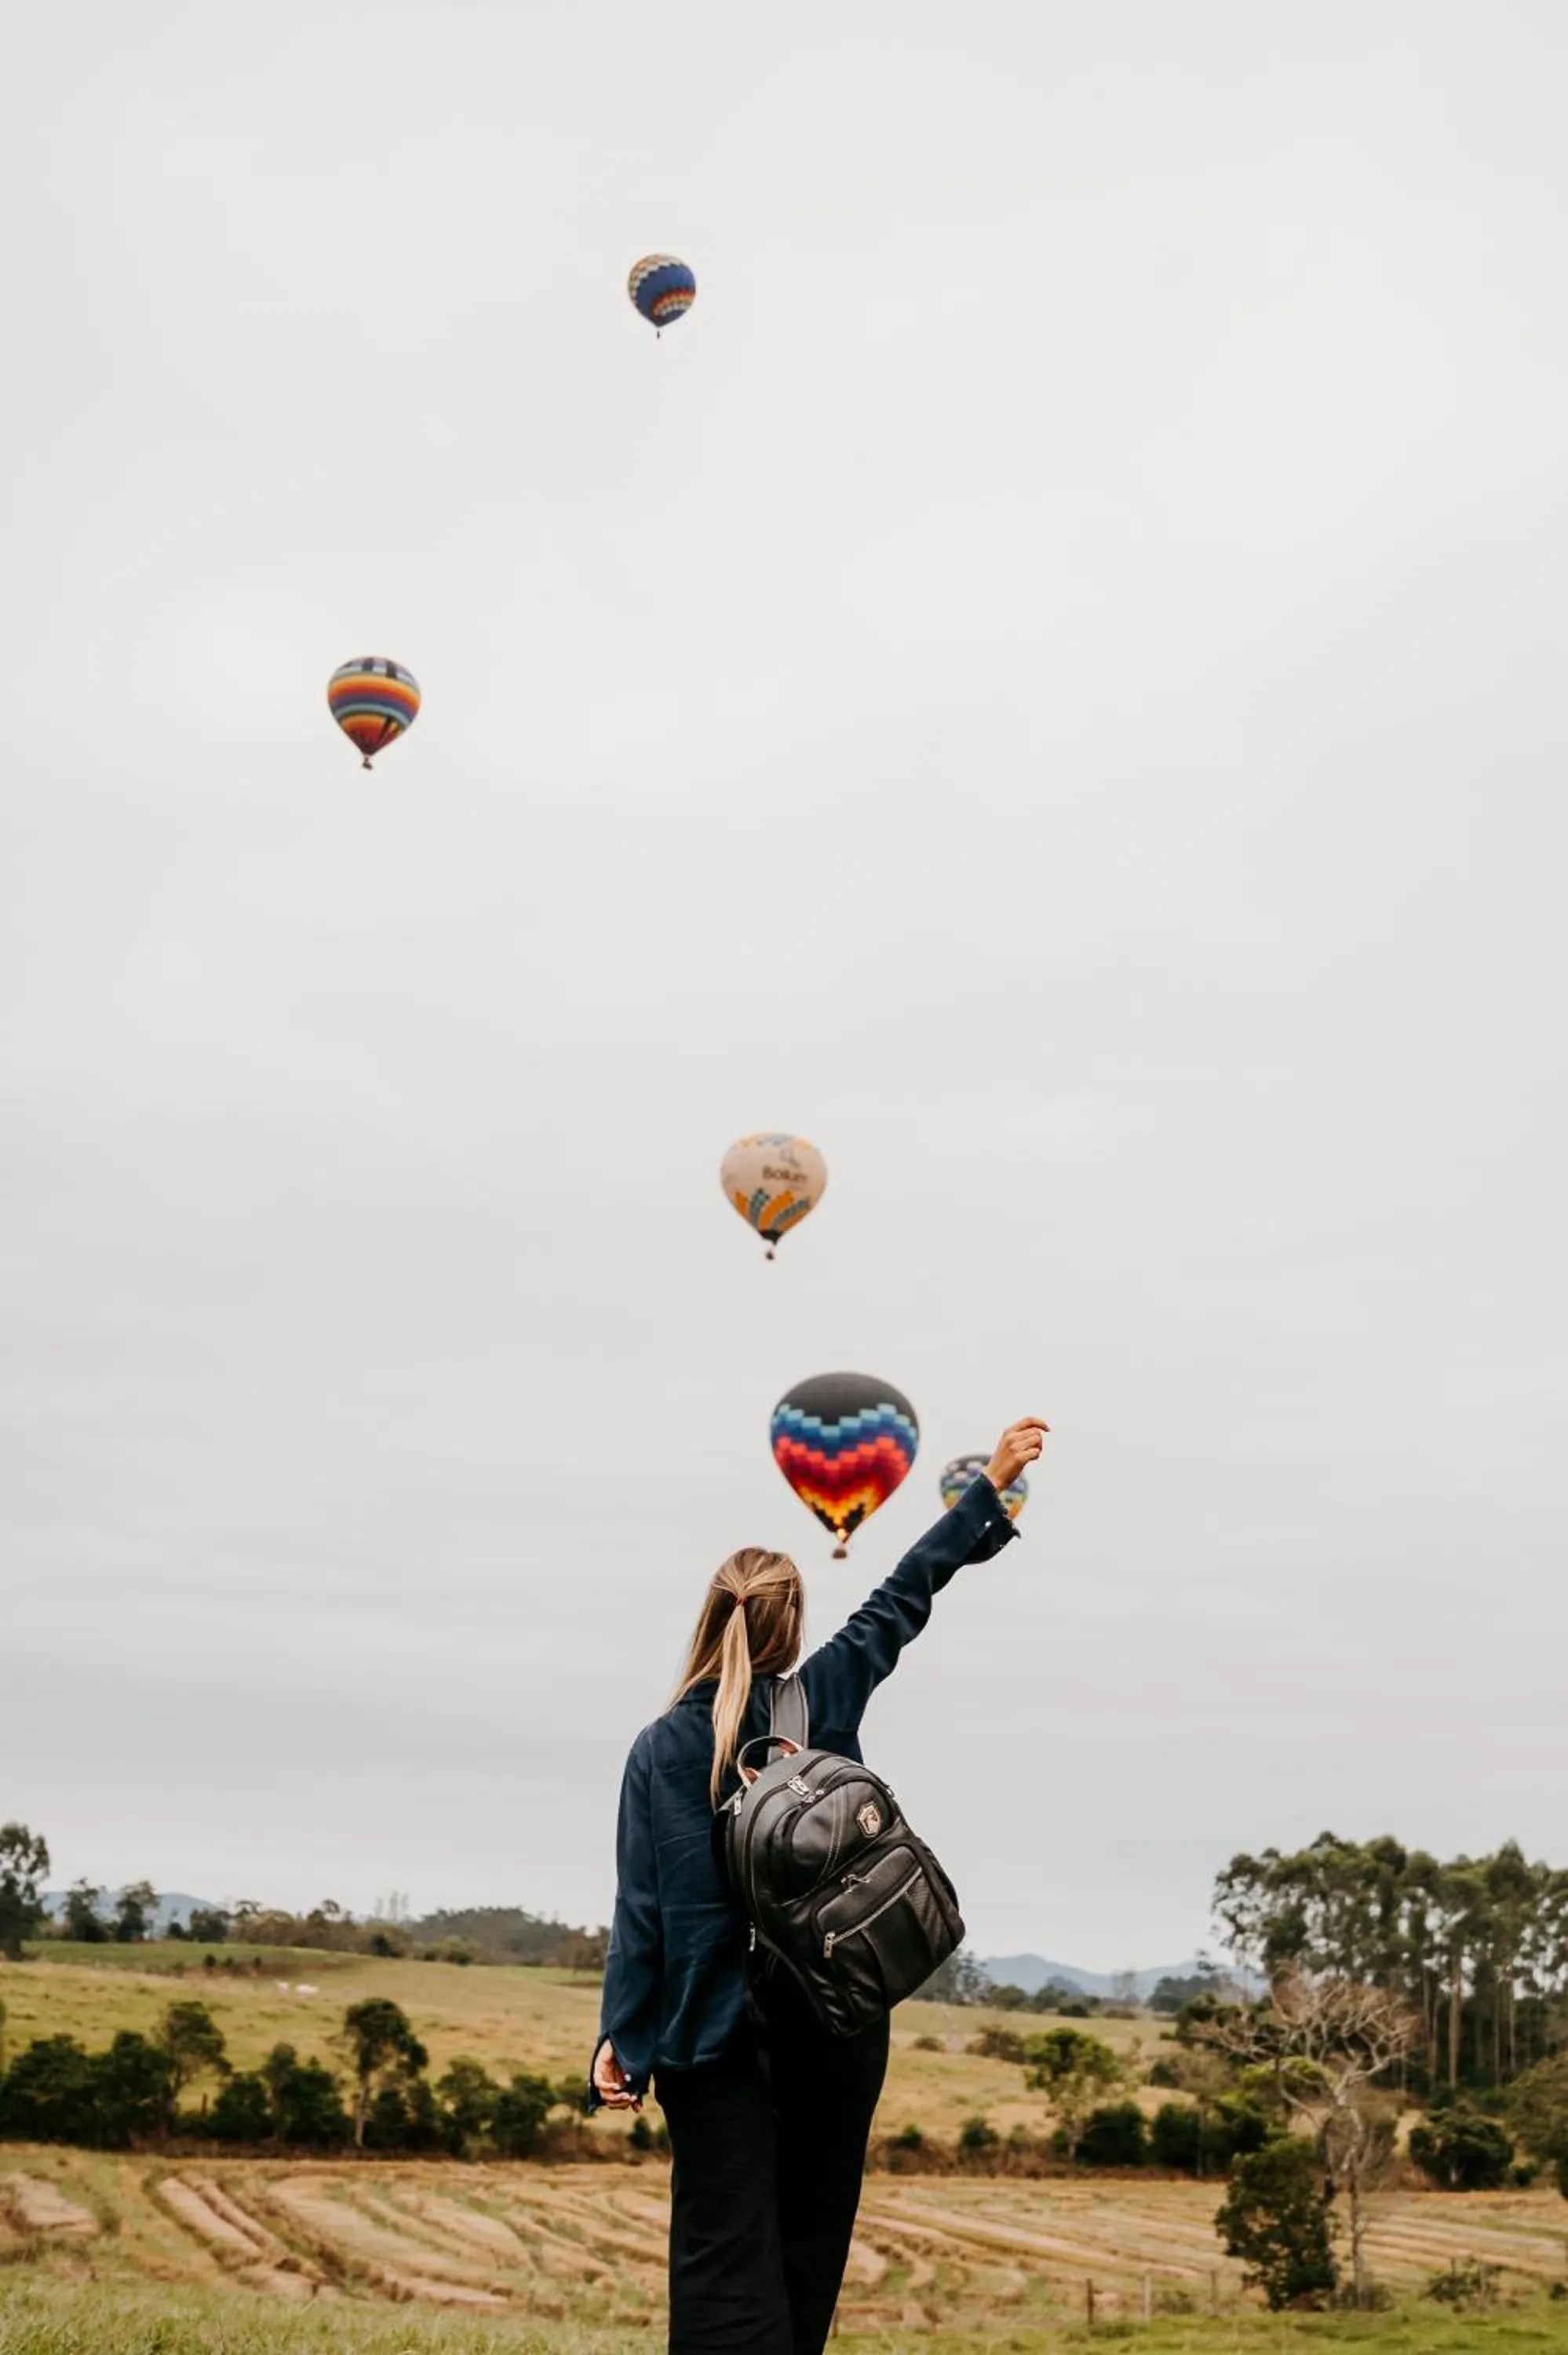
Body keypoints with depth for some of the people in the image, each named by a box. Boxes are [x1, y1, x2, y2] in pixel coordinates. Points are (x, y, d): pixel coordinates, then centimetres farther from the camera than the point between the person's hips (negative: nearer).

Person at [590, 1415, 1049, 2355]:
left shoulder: (661, 1746, -3)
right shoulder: (825, 1699, 0)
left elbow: (641, 1905, -7)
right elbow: (902, 1600, 10)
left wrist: (621, 2034, -5)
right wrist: (989, 1487, 21)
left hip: (711, 2027, -1)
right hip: (834, 2020, 2)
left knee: (725, 2259, -4)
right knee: (810, 2247, 13)